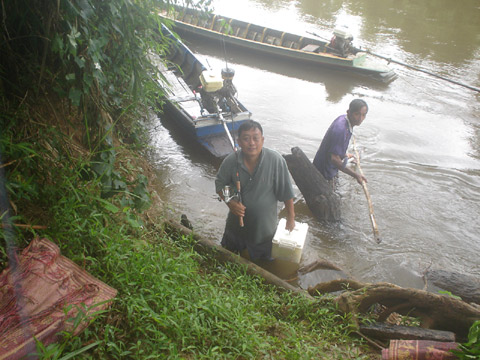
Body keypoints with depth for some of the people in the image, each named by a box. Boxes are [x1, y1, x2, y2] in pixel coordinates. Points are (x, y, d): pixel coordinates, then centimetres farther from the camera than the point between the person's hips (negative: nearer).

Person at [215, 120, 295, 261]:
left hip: (264, 224, -2)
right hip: (236, 222, 2)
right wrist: (229, 201, -21)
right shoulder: (230, 161, -20)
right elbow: (220, 184, -3)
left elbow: (286, 192, -16)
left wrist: (291, 218, -8)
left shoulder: (276, 160, -27)